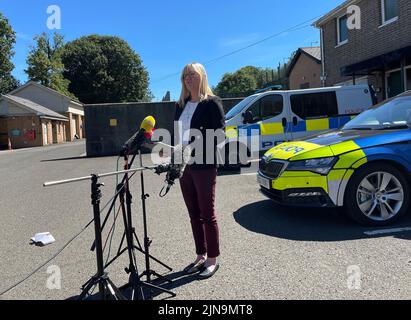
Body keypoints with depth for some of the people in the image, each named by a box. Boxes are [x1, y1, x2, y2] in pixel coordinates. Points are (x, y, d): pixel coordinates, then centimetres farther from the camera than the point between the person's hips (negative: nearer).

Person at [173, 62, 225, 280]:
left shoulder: (212, 102, -3)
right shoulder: (181, 105, 17)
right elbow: (178, 134, 17)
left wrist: (198, 144, -21)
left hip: (204, 165, -6)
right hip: (183, 165, 7)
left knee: (207, 214, 1)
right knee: (194, 214, 12)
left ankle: (212, 260, 15)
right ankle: (200, 256, 25)